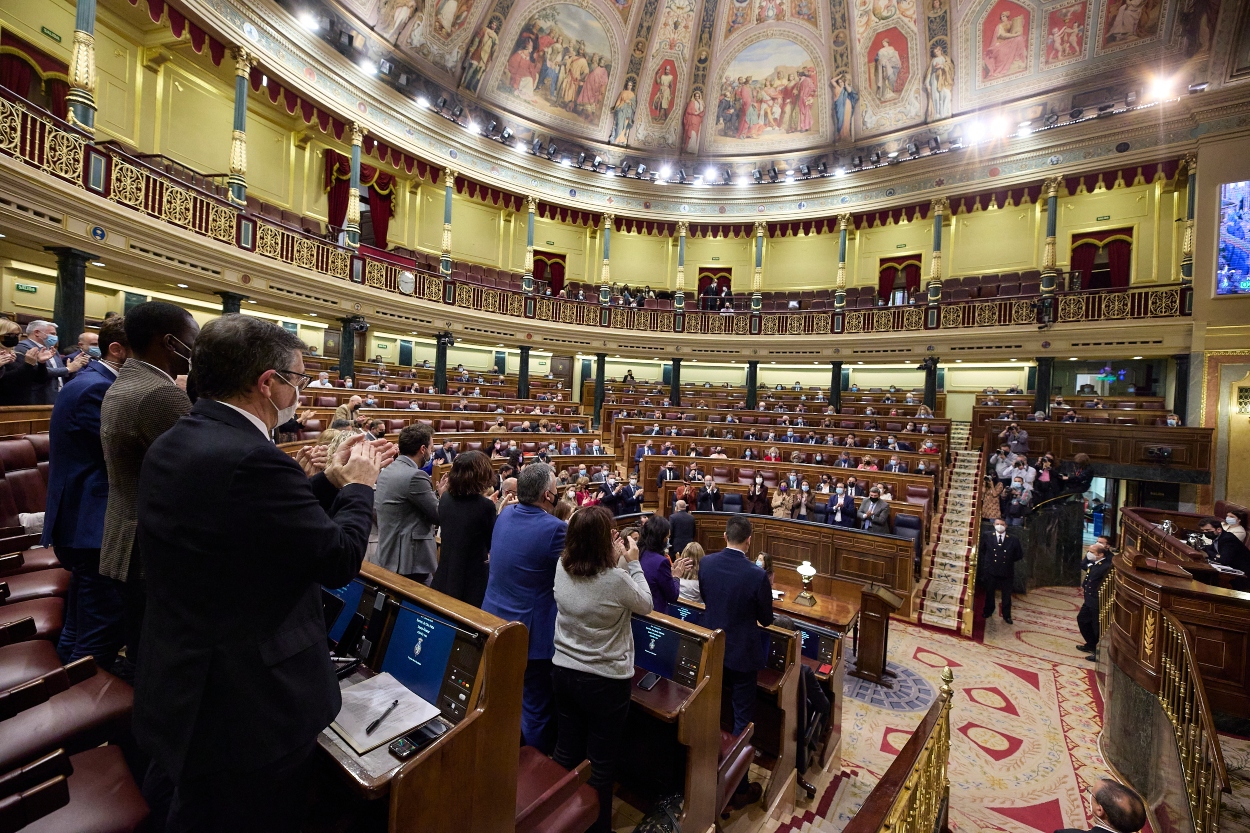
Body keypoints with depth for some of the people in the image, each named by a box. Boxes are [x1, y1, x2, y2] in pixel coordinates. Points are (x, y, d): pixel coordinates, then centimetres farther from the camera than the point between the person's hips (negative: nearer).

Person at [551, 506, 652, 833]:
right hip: (605, 680, -5)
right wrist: (633, 563, -3)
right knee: (602, 761, 15)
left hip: (563, 671, 6)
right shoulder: (616, 579, -27)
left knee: (566, 752, 23)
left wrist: (613, 559, 4)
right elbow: (645, 605, -7)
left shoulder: (562, 568, -10)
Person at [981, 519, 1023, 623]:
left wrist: (1010, 560, -1)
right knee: (989, 592, 17)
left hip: (1007, 572, 0)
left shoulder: (1013, 540, -8)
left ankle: (1006, 615, 30)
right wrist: (985, 561, 1)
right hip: (991, 570, 1)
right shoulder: (987, 536, -5)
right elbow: (982, 550, 8)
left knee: (1006, 595, 14)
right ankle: (988, 611, 34)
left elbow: (1019, 555, 4)